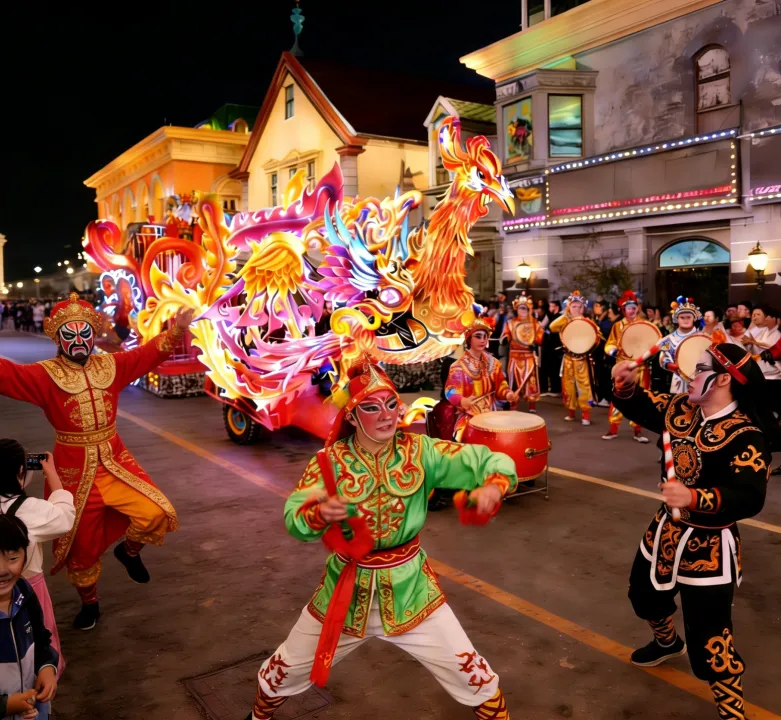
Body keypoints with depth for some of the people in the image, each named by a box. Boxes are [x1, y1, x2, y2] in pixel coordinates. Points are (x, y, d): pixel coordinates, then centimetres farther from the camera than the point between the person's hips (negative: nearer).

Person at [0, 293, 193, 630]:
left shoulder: (111, 365, 0)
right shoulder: (44, 376, -10)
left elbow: (149, 353, -3)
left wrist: (176, 329, -16)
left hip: (115, 462, 2)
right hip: (74, 472, -2)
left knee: (157, 513, -16)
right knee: (81, 545, 13)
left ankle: (129, 550, 19)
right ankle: (89, 604, 39)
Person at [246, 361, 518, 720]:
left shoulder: (419, 451, -11)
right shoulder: (331, 461, -12)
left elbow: (494, 461, -16)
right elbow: (293, 518, -23)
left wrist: (494, 487, -38)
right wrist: (320, 514, -45)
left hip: (409, 586, 0)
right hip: (347, 588, 1)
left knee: (469, 671, 5)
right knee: (288, 668, 18)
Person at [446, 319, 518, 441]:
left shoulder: (493, 363, 9)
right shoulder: (459, 365, -6)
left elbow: (500, 386, 10)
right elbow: (451, 390, -13)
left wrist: (508, 394, -12)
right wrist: (461, 400, -34)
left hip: (491, 414, 4)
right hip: (469, 415, -4)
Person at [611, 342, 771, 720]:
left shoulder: (745, 436, -24)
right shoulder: (682, 410, -3)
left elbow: (750, 499, -31)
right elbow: (642, 407, 12)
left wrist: (694, 498, -43)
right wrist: (626, 384, -9)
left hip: (709, 546, -8)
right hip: (667, 529, 8)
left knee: (710, 640, -1)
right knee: (644, 595, 29)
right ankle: (668, 642, 60)